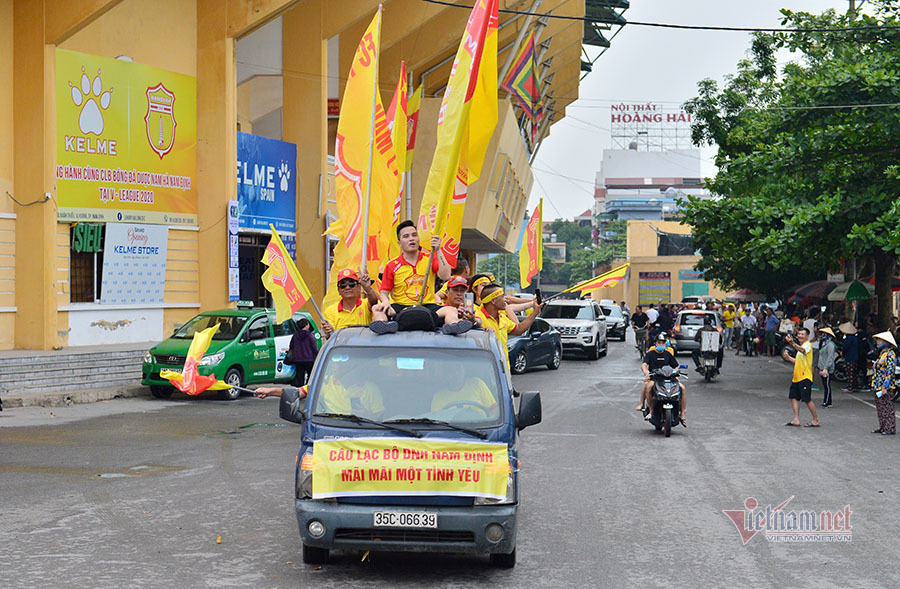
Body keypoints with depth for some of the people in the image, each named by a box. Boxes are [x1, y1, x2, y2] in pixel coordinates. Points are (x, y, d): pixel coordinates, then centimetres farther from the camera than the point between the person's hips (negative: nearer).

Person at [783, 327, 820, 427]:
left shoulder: (808, 345, -10)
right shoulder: (800, 346, 20)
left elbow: (802, 350, -36)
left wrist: (793, 343, -54)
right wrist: (788, 358, 15)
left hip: (805, 378, -9)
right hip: (796, 377, 9)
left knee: (807, 400, -6)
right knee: (793, 397, 6)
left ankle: (816, 420, 5)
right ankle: (796, 420, 8)